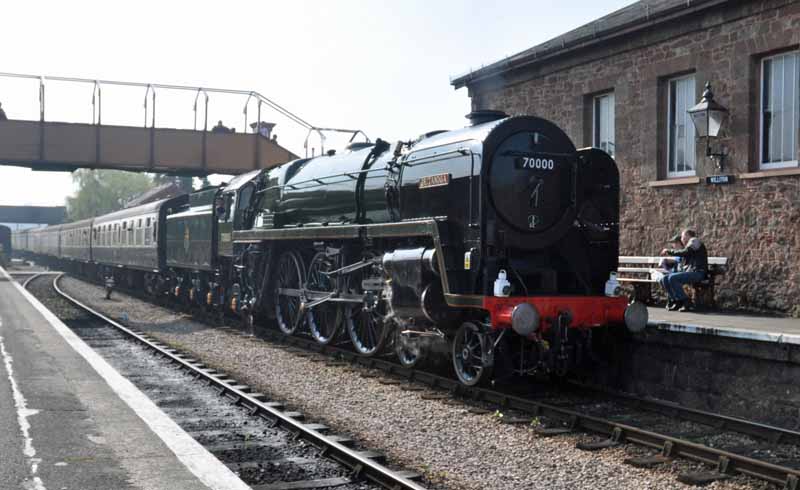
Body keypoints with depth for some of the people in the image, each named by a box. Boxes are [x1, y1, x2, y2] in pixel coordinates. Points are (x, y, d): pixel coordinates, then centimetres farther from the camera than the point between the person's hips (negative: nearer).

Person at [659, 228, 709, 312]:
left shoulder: (695, 241, -1)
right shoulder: (689, 245, 26)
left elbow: (685, 252, -18)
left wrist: (669, 251, -11)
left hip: (698, 273, -9)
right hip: (688, 271, 9)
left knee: (672, 278, -27)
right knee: (666, 278, -4)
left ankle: (686, 303, -21)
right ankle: (676, 302, -6)